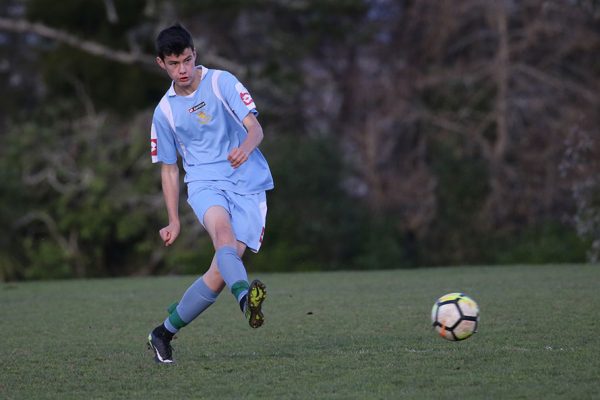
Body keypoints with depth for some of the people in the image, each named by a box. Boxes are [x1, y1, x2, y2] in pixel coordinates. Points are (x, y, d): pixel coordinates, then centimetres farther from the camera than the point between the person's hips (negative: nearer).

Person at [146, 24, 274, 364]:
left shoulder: (222, 82, 2)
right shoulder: (165, 111, 11)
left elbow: (255, 127, -7)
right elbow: (169, 168, 19)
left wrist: (245, 148, -31)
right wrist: (174, 221, 13)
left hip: (248, 184, -1)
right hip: (205, 183, 1)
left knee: (220, 273, -12)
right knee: (222, 228, -36)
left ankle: (164, 334, 5)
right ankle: (246, 298, -62)